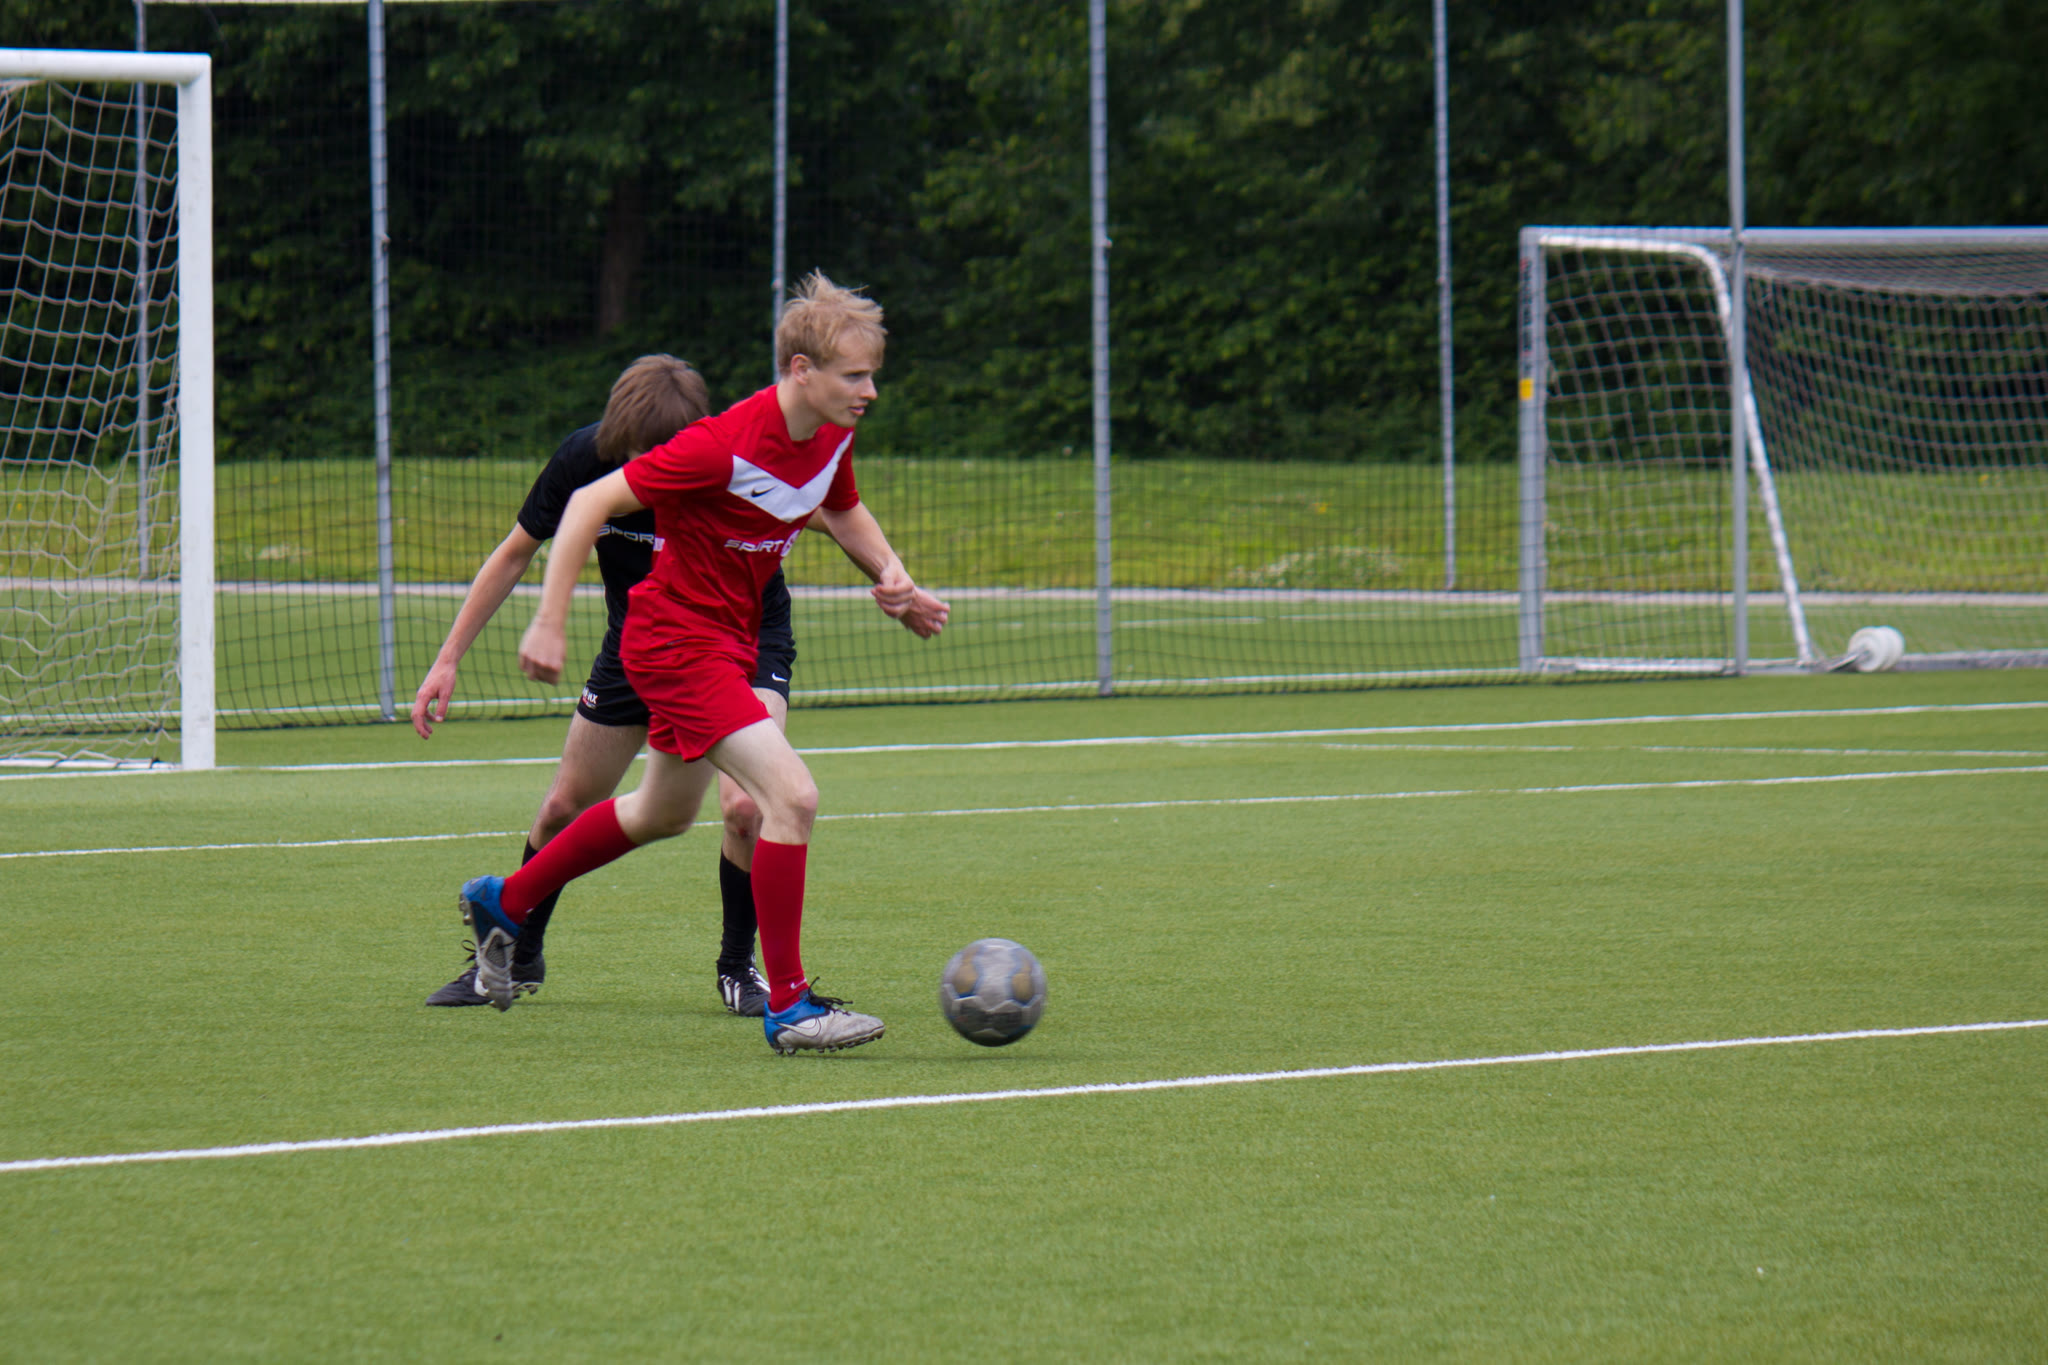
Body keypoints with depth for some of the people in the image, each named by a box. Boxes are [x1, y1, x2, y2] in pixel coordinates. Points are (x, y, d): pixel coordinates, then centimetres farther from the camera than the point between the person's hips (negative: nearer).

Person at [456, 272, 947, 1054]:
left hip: (727, 641, 10)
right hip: (676, 641, -10)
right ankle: (787, 1007, -13)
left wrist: (891, 576, 3)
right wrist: (550, 622, -25)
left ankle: (502, 903, 45)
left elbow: (843, 510, 22)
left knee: (664, 814, 26)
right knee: (791, 795, -21)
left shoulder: (832, 436, -2)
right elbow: (591, 502, -23)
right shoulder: (726, 445, -28)